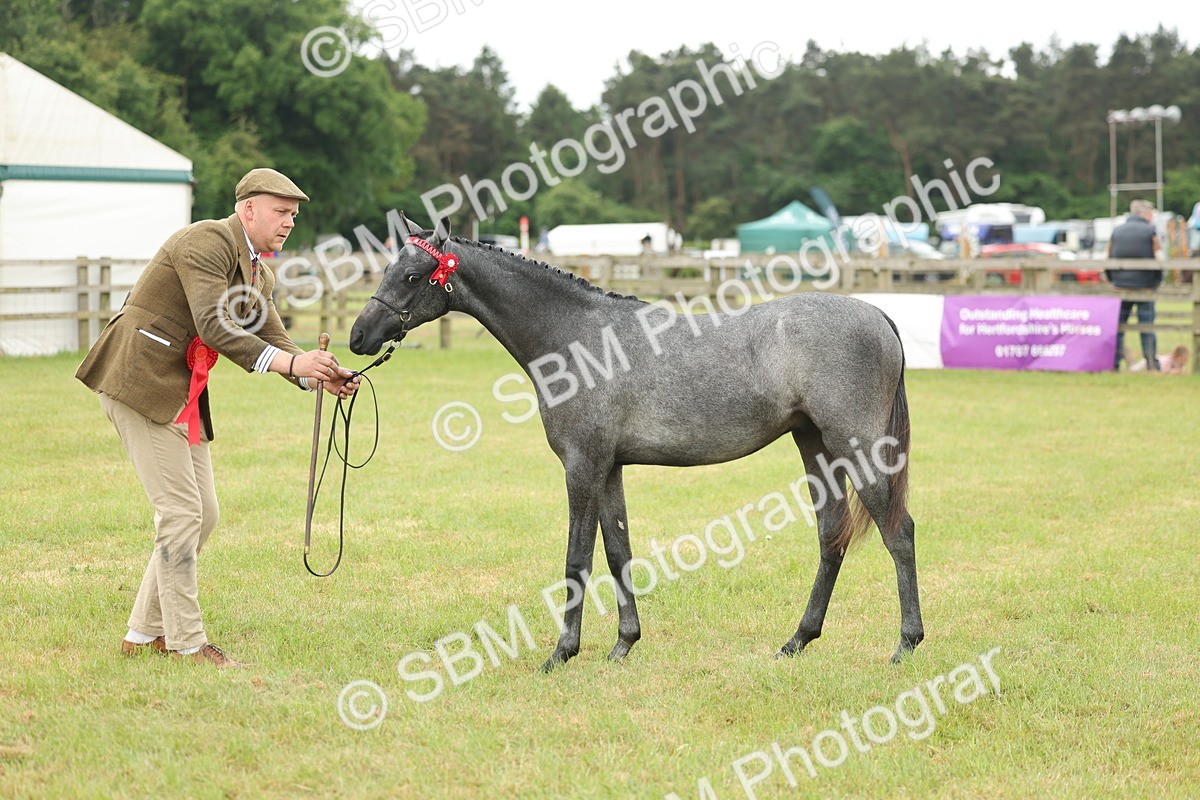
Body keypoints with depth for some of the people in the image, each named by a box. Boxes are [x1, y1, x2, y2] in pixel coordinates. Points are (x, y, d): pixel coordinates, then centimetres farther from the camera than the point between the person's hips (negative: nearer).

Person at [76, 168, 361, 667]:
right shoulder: (207, 242, -15)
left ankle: (144, 634, 17)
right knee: (180, 511, -10)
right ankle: (186, 642, -2)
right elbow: (215, 328, -26)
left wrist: (320, 377, -10)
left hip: (182, 395, 10)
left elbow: (273, 341, 9)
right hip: (140, 383, -10)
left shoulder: (259, 276, 16)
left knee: (202, 514, 9)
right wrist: (292, 363, -31)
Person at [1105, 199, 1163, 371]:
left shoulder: (1116, 231, 8)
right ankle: (1152, 365, 2)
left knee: (1117, 327, 7)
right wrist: (1156, 283, 5)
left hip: (1120, 287, 3)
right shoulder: (1150, 232, -3)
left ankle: (1113, 364, 6)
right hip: (1145, 288, -3)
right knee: (1147, 327, 2)